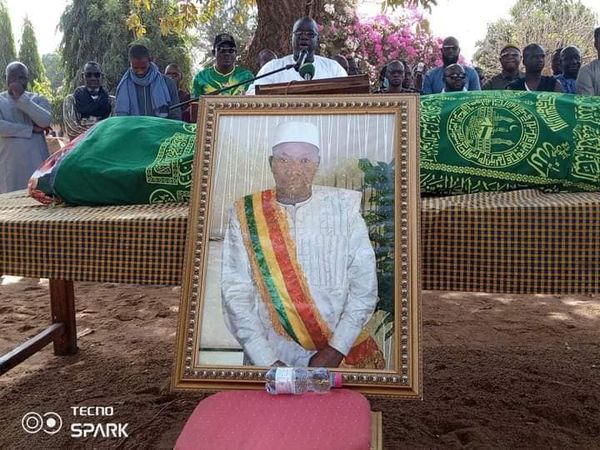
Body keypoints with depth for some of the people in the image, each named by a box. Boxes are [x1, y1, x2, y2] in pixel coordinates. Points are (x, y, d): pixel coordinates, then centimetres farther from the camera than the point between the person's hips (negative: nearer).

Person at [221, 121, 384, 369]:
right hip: (273, 353, 0)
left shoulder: (343, 206, 0)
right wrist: (267, 361, -11)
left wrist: (336, 349, -10)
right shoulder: (245, 215, 1)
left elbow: (364, 285, -2)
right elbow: (236, 293, -3)